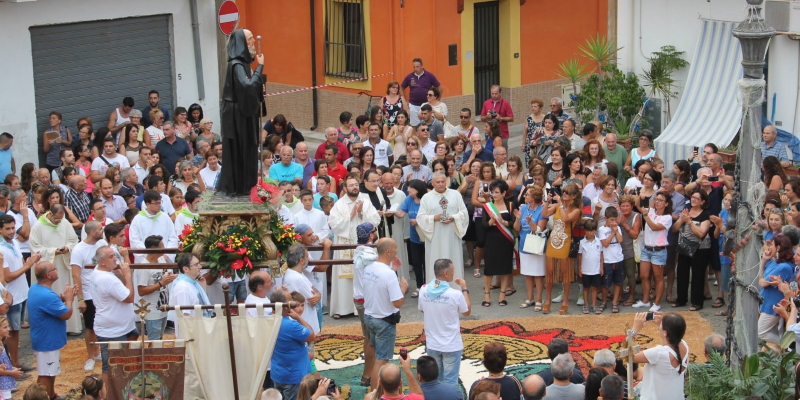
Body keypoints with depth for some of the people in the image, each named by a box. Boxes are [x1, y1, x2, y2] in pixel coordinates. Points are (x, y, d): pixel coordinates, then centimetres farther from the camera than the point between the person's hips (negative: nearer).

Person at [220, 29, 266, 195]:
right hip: (237, 114, -10)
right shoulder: (236, 65, -19)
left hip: (244, 113, 10)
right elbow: (247, 85, -31)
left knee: (246, 149, 12)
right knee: (238, 150, -3)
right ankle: (236, 187, 3)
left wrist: (259, 86, 3)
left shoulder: (243, 62, 11)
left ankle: (244, 185, 19)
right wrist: (260, 66, -23)